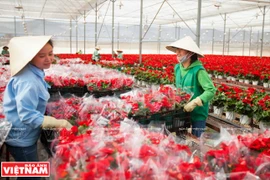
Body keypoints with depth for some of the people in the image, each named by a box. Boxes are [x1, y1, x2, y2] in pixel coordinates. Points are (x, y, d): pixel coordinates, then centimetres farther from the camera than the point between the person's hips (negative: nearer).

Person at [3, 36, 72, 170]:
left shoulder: (35, 73, 1)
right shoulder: (28, 81, -30)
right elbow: (27, 115, -31)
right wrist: (57, 123, -30)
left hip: (25, 136, 9)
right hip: (21, 138, -9)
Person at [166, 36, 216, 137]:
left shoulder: (198, 71, -19)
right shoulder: (177, 68, 0)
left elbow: (211, 91, -22)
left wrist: (194, 103, -30)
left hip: (197, 114, -6)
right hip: (182, 112, 6)